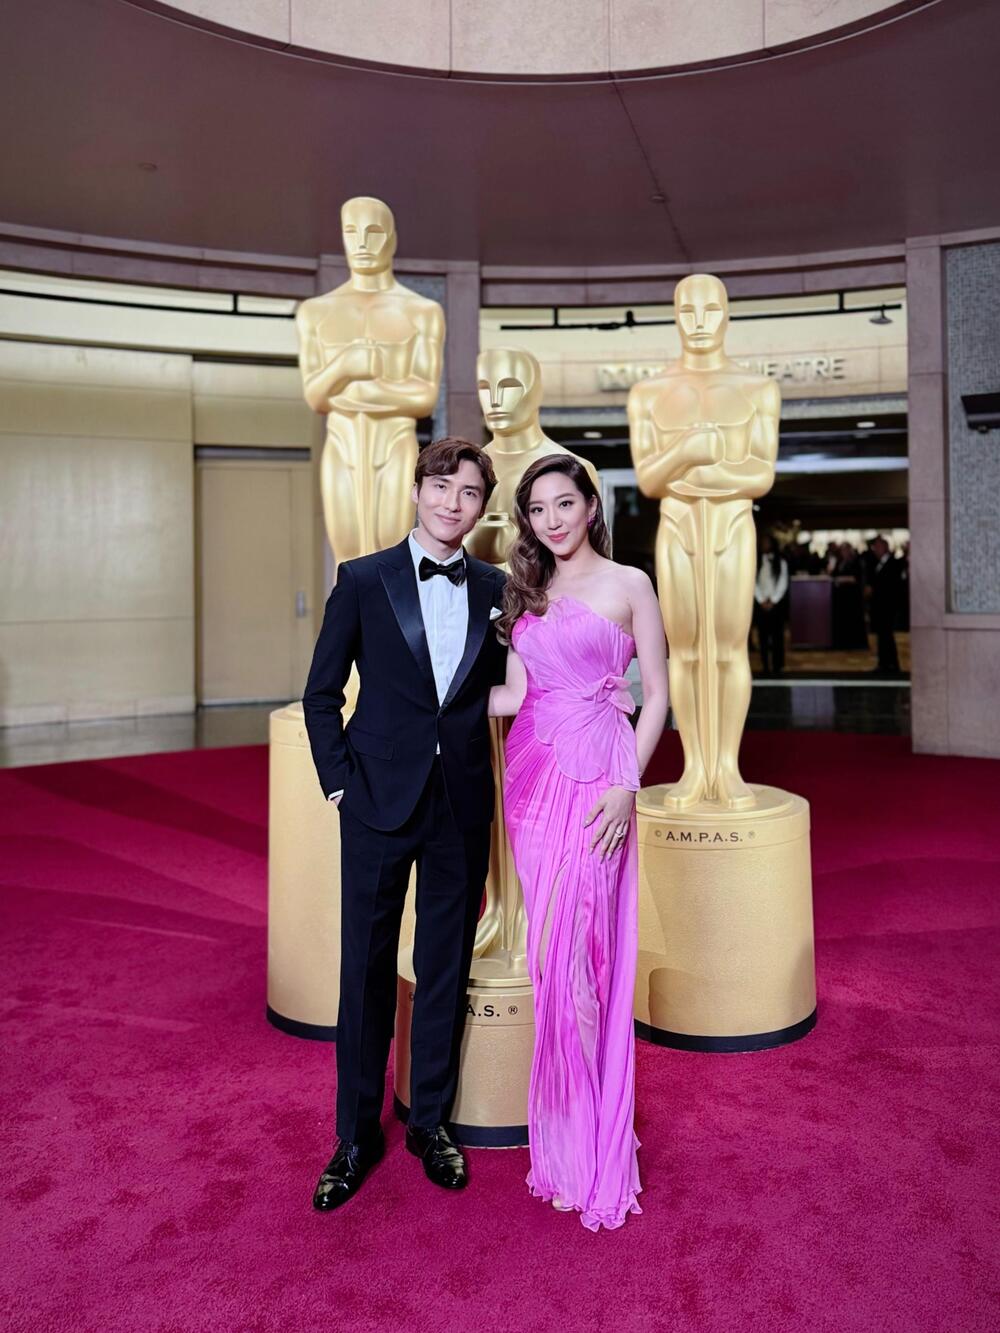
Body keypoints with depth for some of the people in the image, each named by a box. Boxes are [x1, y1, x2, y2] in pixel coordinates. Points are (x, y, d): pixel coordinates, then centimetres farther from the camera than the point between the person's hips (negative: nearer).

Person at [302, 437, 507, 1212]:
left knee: (446, 969, 13)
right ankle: (357, 1136, 26)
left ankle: (432, 1121, 32)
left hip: (462, 806, 2)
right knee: (367, 969, 8)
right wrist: (338, 782, -5)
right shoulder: (363, 581, -2)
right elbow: (322, 693, 1)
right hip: (379, 801, -2)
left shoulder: (496, 590, 4)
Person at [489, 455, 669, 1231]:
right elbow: (515, 693, 12)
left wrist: (627, 787, -12)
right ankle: (568, 1134, 24)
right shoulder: (527, 590, 15)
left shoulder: (628, 585, 0)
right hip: (533, 773, 5)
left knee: (573, 954, -5)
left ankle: (584, 1149, 13)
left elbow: (656, 696, -3)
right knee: (551, 953, 8)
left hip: (595, 778, -5)